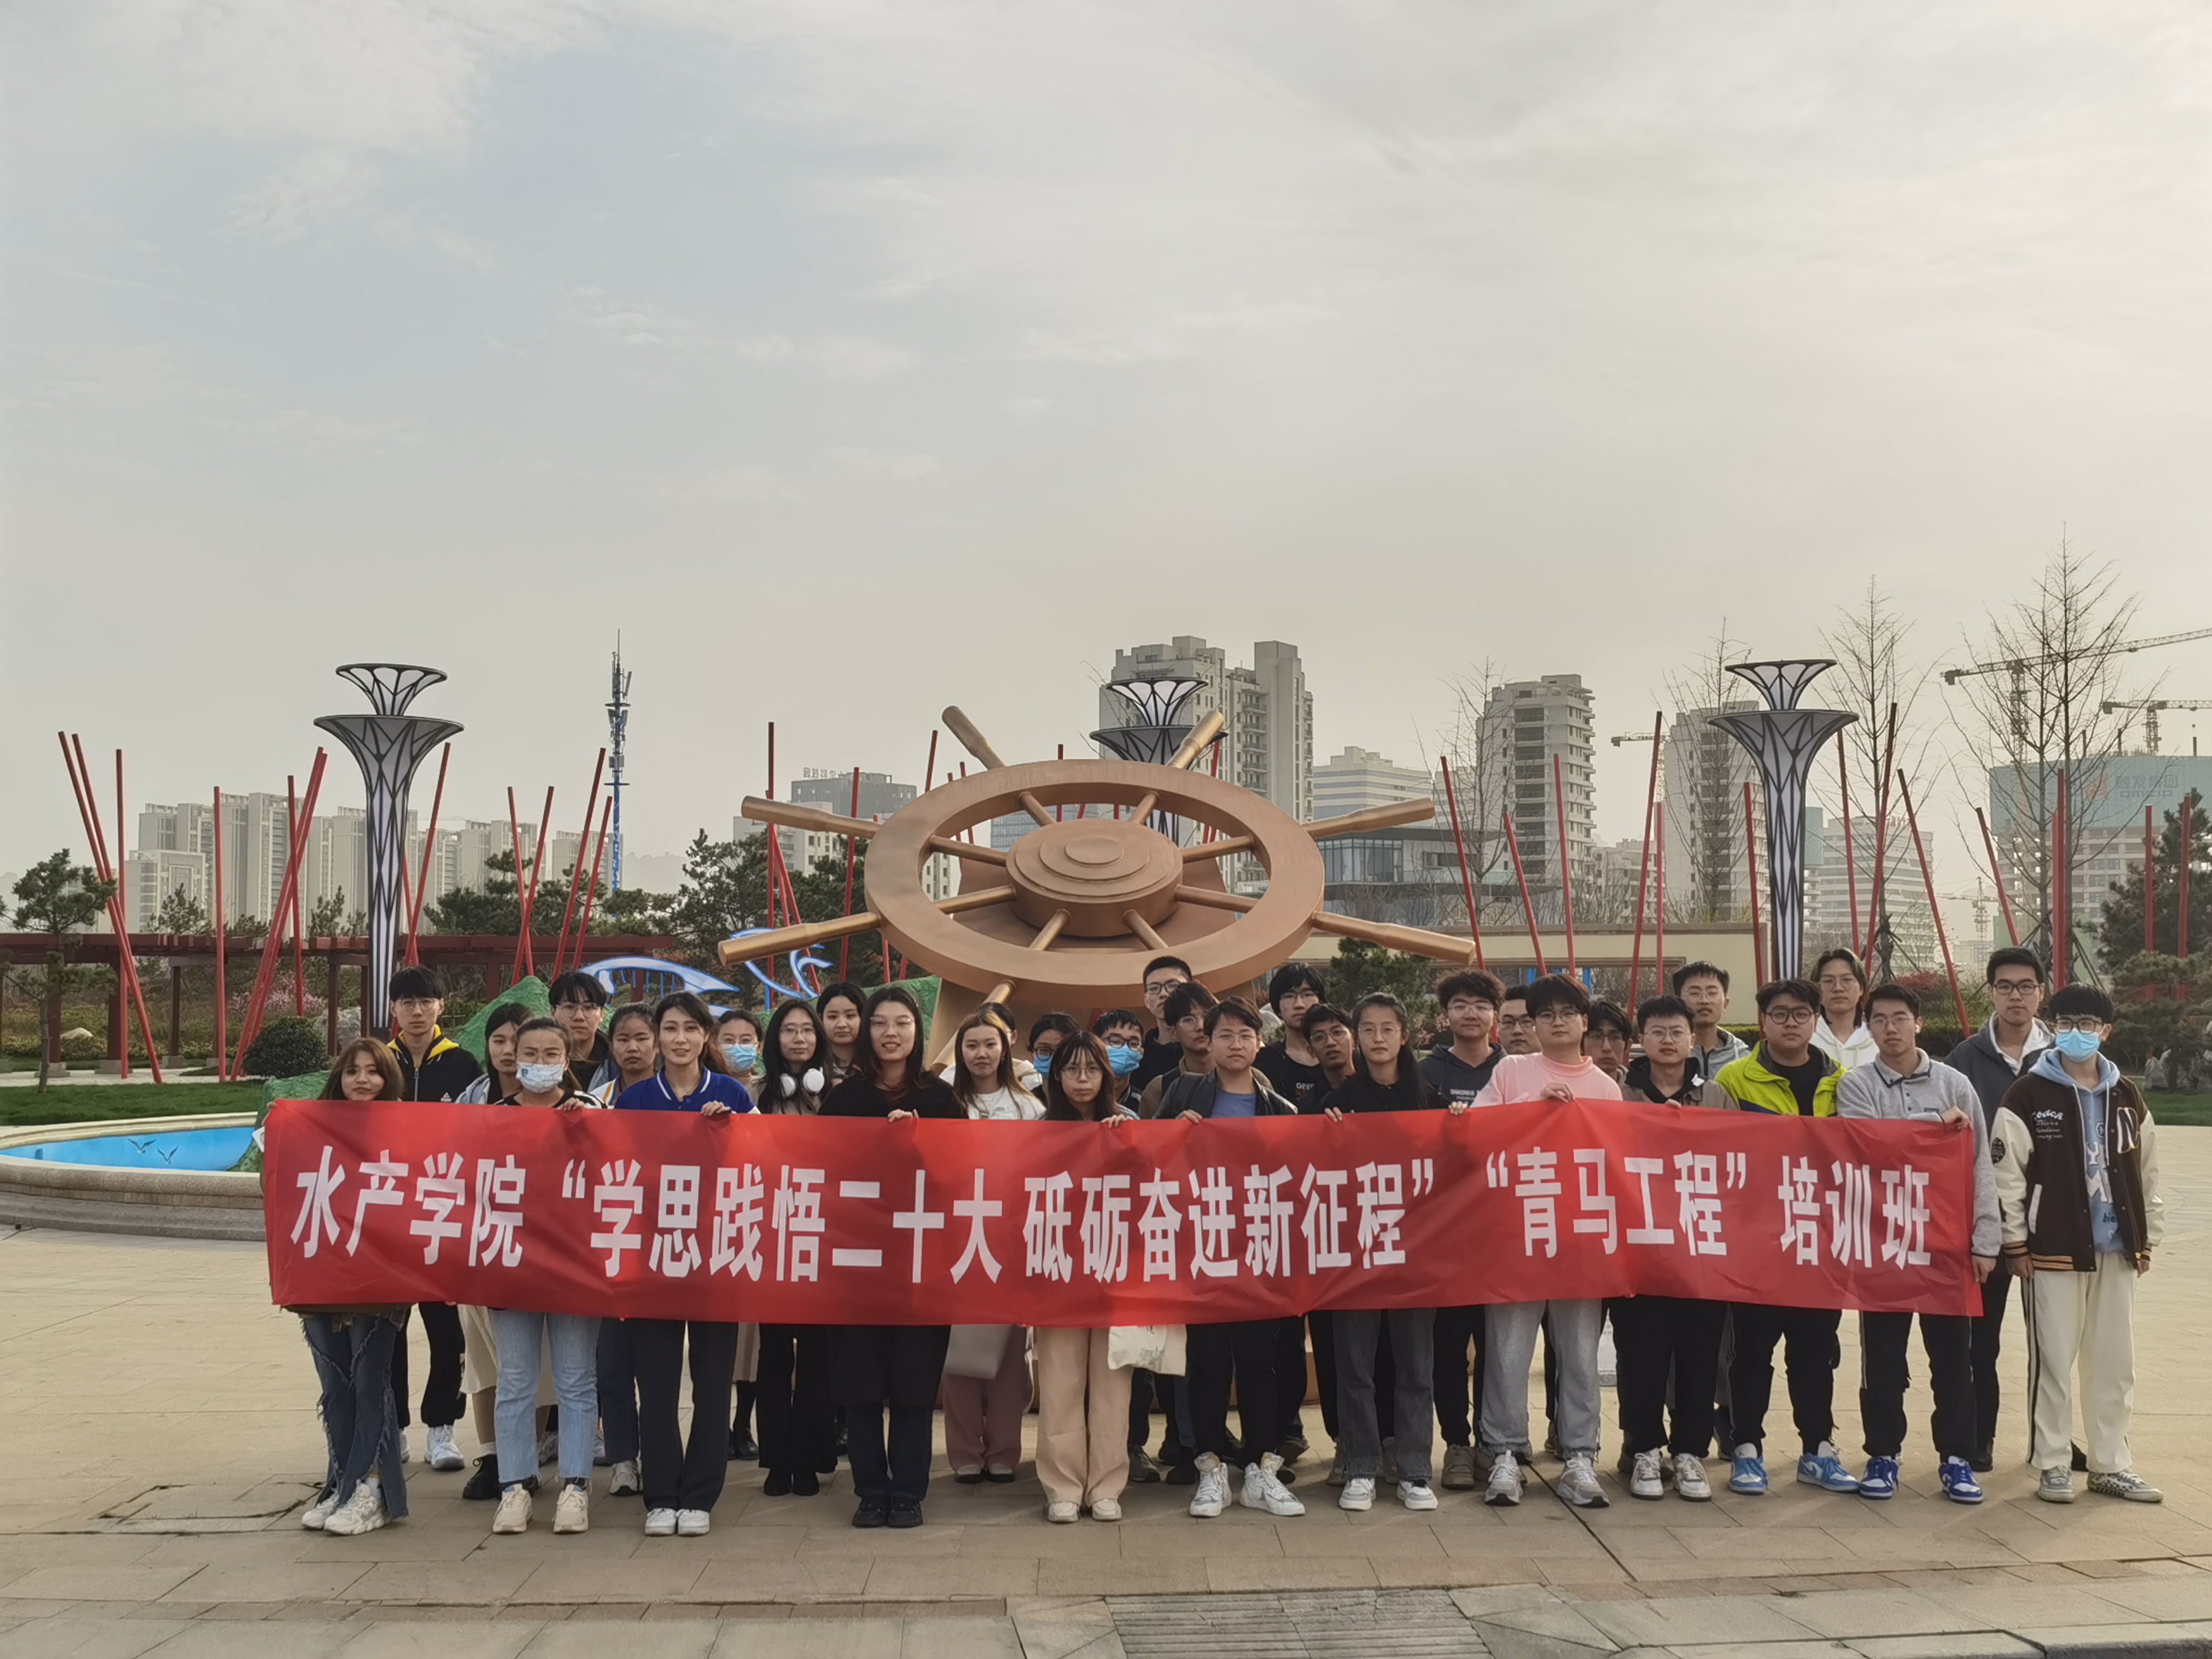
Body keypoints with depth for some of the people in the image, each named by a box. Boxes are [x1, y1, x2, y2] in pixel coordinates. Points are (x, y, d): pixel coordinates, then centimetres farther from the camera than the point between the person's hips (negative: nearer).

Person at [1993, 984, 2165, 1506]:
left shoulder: (2126, 1097, 10)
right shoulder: (2028, 1096, -6)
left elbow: (2146, 1173, 16)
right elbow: (2006, 1173, -7)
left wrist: (2148, 1238, 12)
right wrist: (2016, 1242, -9)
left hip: (2116, 1250, 5)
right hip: (2053, 1250, -5)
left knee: (2115, 1362, 11)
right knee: (2053, 1360, 0)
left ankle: (2111, 1465, 22)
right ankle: (2053, 1466, 9)